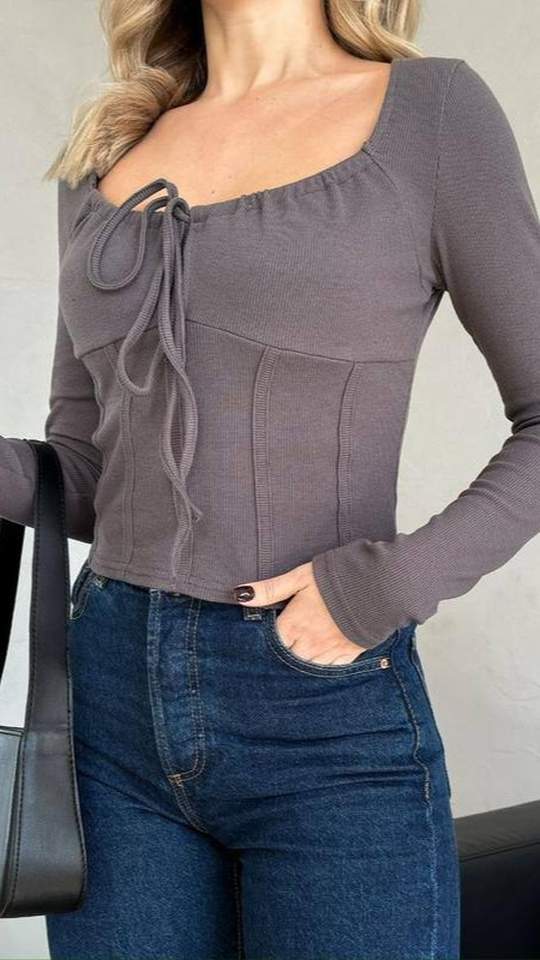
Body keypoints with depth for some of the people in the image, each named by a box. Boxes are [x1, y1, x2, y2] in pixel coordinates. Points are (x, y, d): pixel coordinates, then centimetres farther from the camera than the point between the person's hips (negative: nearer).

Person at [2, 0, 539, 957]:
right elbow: (84, 477, 12)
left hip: (332, 729, -4)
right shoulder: (104, 160, 11)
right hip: (115, 701, 4)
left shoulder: (433, 112, -2)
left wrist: (398, 583, -14)